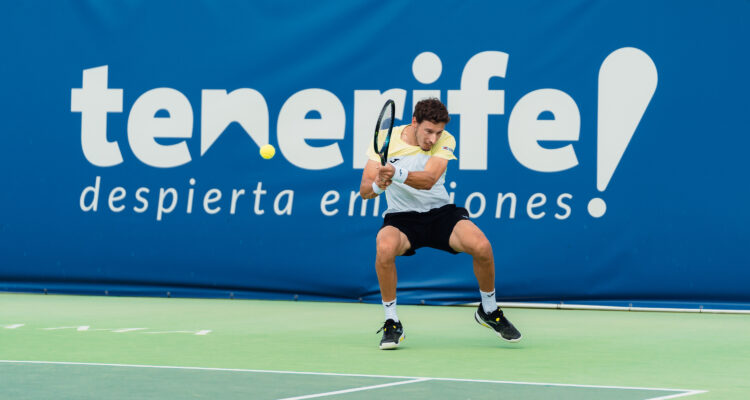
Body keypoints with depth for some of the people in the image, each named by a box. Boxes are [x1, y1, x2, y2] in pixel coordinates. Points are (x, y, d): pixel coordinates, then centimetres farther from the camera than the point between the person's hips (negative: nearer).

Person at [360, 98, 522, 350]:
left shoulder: (445, 141, -10)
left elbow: (428, 179, -27)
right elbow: (365, 190, -11)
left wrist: (396, 174, -46)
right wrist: (377, 185, -36)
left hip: (440, 212, 1)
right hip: (402, 216, -1)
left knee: (481, 246, -25)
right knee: (385, 247, -36)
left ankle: (488, 310, 5)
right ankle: (391, 323, -16)